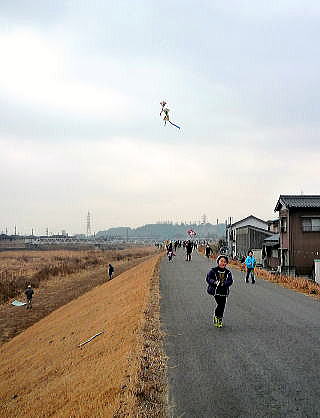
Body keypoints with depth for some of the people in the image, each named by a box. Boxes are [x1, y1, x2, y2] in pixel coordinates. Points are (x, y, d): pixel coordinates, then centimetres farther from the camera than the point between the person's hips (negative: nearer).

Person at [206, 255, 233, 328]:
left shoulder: (228, 272, 5)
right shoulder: (213, 271, -3)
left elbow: (230, 281, 0)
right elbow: (208, 278, -4)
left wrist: (224, 283, -19)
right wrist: (215, 282, -21)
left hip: (224, 291, 3)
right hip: (216, 290, -3)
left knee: (222, 305, 4)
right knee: (220, 304, -12)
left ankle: (220, 319, 21)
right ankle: (216, 317, 8)